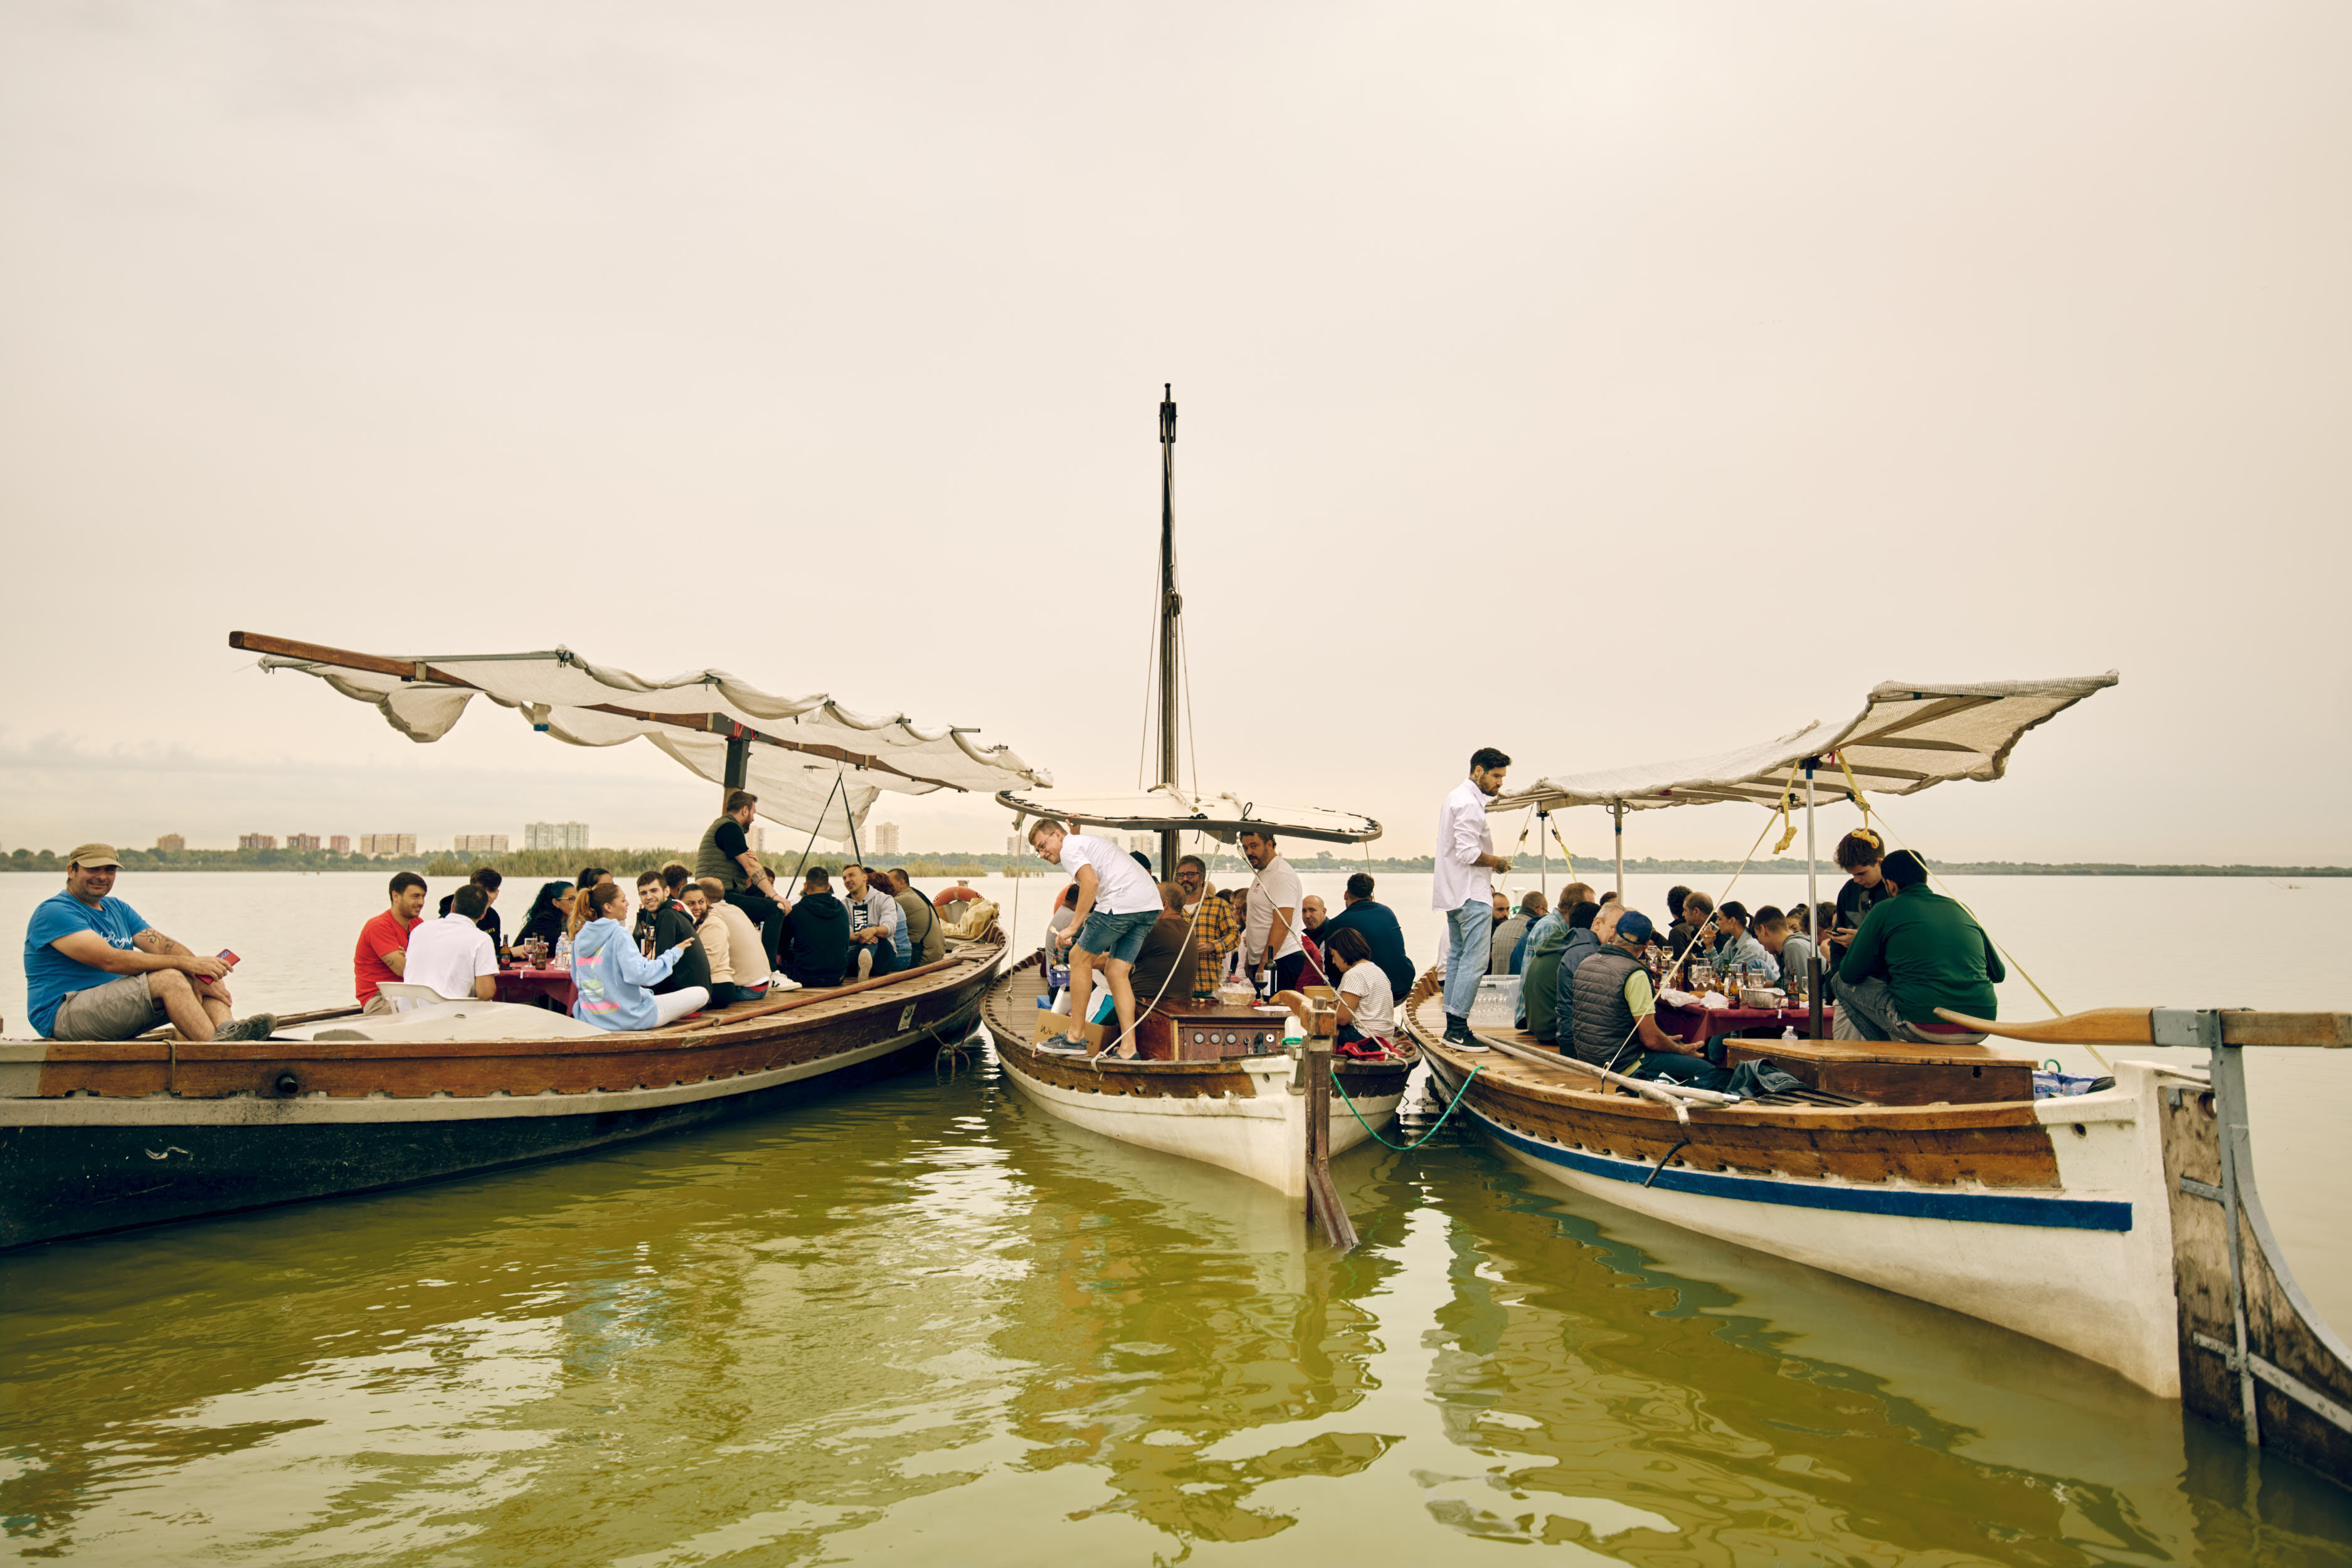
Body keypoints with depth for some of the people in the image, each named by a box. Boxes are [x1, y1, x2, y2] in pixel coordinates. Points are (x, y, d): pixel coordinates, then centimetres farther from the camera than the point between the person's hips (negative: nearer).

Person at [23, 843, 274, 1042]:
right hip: (62, 1014, -8)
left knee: (205, 976, -7)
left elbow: (164, 946, 4)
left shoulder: (118, 909, 18)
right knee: (169, 978, -29)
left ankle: (226, 1029, -37)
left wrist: (199, 975, -16)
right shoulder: (53, 912, -10)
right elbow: (110, 960, -23)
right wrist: (186, 963, -28)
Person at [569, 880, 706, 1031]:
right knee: (702, 994, -2)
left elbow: (577, 979, 16)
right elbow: (640, 974, -27)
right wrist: (672, 955, -15)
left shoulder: (579, 938, 5)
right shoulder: (619, 936, -18)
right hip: (626, 1017, -9)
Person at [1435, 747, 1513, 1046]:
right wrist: (1496, 862, -8)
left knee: (1457, 957, 12)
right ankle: (1458, 1029, -12)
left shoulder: (1457, 797, 18)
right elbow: (1468, 852, -23)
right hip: (1472, 896, -11)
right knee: (1475, 960, -11)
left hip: (1454, 893, 11)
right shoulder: (1469, 802, -15)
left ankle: (1453, 1026, 16)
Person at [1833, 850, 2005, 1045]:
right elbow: (1998, 974, 25)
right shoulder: (1960, 908, 17)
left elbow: (1849, 974, 8)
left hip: (1925, 1027, -5)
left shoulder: (1885, 910, 5)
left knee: (1842, 983, 16)